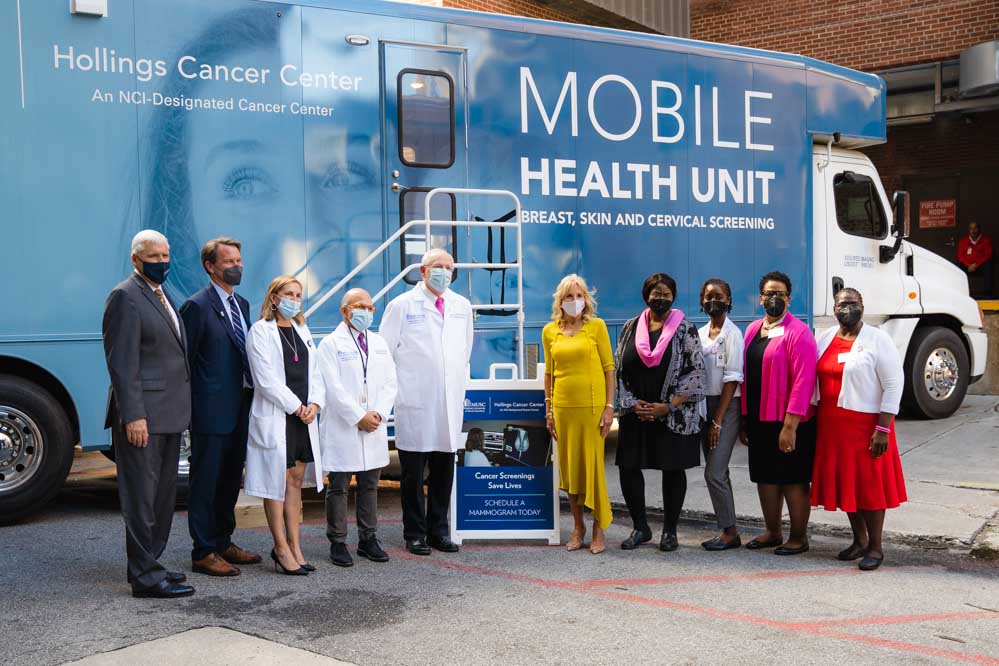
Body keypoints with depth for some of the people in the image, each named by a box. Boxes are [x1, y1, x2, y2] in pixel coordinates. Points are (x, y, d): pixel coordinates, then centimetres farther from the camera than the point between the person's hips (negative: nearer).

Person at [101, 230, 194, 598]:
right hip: (143, 415, -9)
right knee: (141, 496, -3)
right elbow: (121, 362, -16)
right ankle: (145, 576, 2)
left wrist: (181, 408, 17)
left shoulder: (162, 297, 18)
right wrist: (133, 416, -21)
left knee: (163, 494, 15)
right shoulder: (125, 297, -11)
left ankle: (148, 563, 26)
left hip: (169, 415, 10)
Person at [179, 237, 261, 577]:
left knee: (231, 479, 17)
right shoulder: (197, 306, -10)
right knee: (205, 482, 2)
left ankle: (223, 542, 30)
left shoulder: (241, 304, 14)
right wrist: (191, 407, -11)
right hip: (211, 411, -8)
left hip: (240, 409, 8)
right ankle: (204, 553, 10)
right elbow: (184, 361, -10)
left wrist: (249, 398, 10)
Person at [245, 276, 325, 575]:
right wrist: (296, 407, -13)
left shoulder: (302, 330, 16)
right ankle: (282, 549, 4)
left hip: (304, 416, 7)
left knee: (295, 480, 9)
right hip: (274, 418, -7)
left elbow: (314, 373, 13)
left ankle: (293, 545, 15)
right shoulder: (261, 331, -6)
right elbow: (266, 379, -13)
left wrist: (314, 404, -3)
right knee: (277, 481, -2)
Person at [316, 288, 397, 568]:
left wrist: (379, 414, -6)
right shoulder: (331, 344, -3)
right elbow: (334, 388, -11)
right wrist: (359, 418, -15)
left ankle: (368, 539, 19)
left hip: (374, 428, 5)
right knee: (339, 487, 2)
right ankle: (337, 543, 9)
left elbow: (390, 383, 10)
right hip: (342, 428, -5)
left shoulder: (379, 343, 14)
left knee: (370, 486, 10)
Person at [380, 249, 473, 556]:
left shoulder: (462, 306, 13)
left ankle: (439, 531, 18)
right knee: (413, 473, 3)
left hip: (450, 404, 4)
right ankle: (414, 534, 11)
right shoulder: (402, 305, 0)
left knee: (444, 471, 8)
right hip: (414, 403, -4)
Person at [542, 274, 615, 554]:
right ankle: (577, 526, 22)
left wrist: (609, 406, -7)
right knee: (568, 466, 9)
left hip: (592, 405, -3)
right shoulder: (549, 331, 7)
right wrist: (548, 409, 10)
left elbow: (609, 368, -1)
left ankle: (599, 529, 11)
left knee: (593, 466, -1)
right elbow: (549, 372, 13)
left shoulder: (596, 326, -1)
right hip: (563, 406, 3)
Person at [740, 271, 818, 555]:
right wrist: (743, 419, 12)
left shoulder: (798, 331, -12)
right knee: (765, 476, 14)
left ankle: (799, 538, 17)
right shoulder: (753, 330, 10)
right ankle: (772, 533, 29)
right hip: (758, 420, 7)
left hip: (788, 423, -7)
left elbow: (803, 381, -17)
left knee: (793, 479, 3)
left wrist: (790, 426, -21)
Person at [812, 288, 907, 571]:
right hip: (831, 425, 5)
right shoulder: (825, 339, 9)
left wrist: (883, 429, -16)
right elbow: (815, 380, 15)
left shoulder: (877, 340, -8)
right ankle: (859, 540, 29)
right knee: (844, 482, 12)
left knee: (869, 484, 1)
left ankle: (875, 547, 15)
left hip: (866, 424, -5)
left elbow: (893, 385, -11)